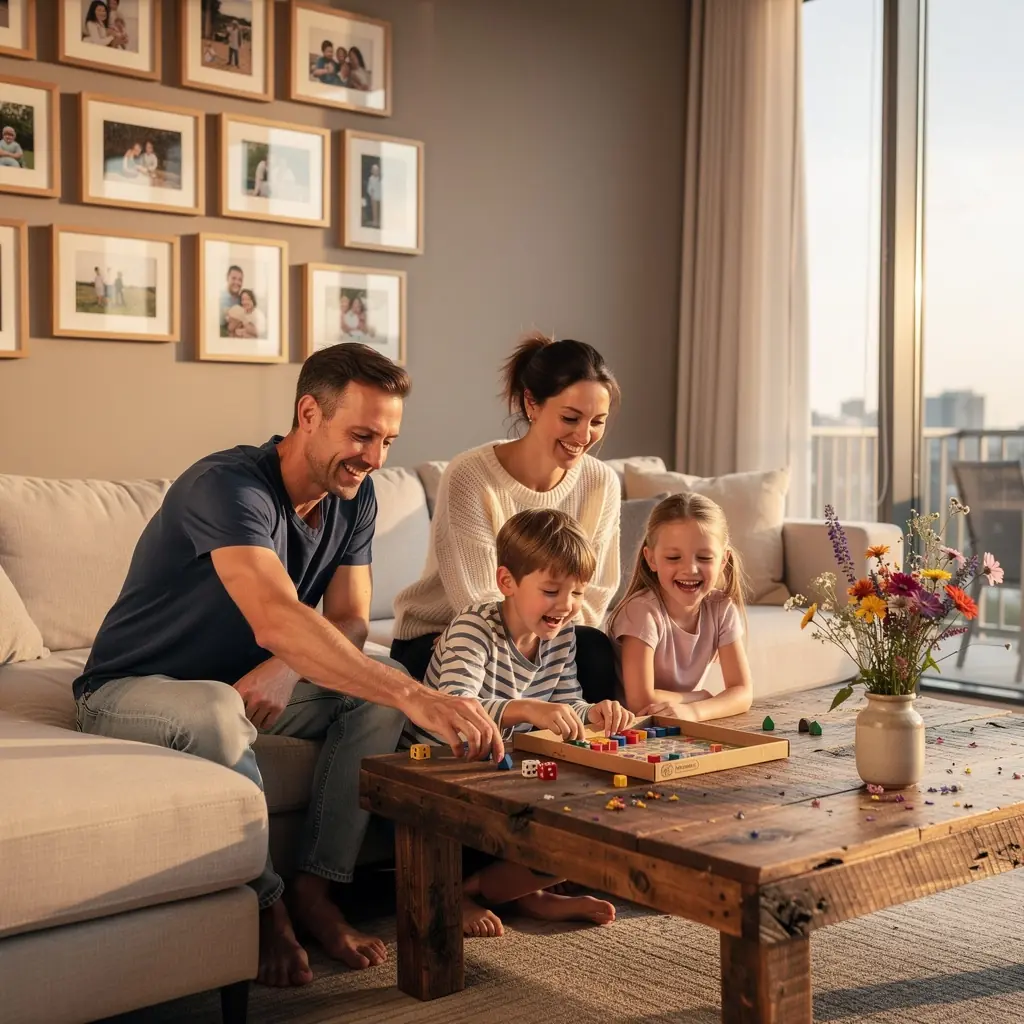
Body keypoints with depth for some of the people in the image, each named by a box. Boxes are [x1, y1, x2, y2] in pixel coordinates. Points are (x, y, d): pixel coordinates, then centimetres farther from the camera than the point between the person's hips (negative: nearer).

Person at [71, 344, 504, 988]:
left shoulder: (354, 495, -4)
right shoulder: (229, 485, -29)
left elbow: (349, 622, -4)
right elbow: (277, 620, -45)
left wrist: (286, 668, -28)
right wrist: (419, 700, -53)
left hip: (247, 682, 7)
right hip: (133, 690, -7)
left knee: (377, 688, -16)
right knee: (216, 712, -39)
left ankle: (315, 890, -10)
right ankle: (263, 906, -18)